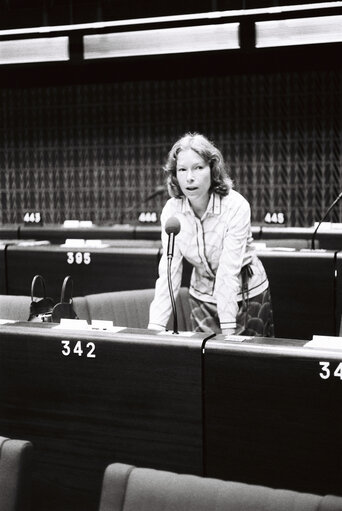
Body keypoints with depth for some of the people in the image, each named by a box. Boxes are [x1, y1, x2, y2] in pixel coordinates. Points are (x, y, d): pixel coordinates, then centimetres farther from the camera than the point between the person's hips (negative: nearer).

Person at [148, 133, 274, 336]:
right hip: (202, 297, 3)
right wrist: (154, 327, -22)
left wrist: (228, 331, -30)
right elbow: (169, 270, -14)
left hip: (246, 295, -3)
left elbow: (229, 270, -27)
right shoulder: (171, 210, -11)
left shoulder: (236, 206, -23)